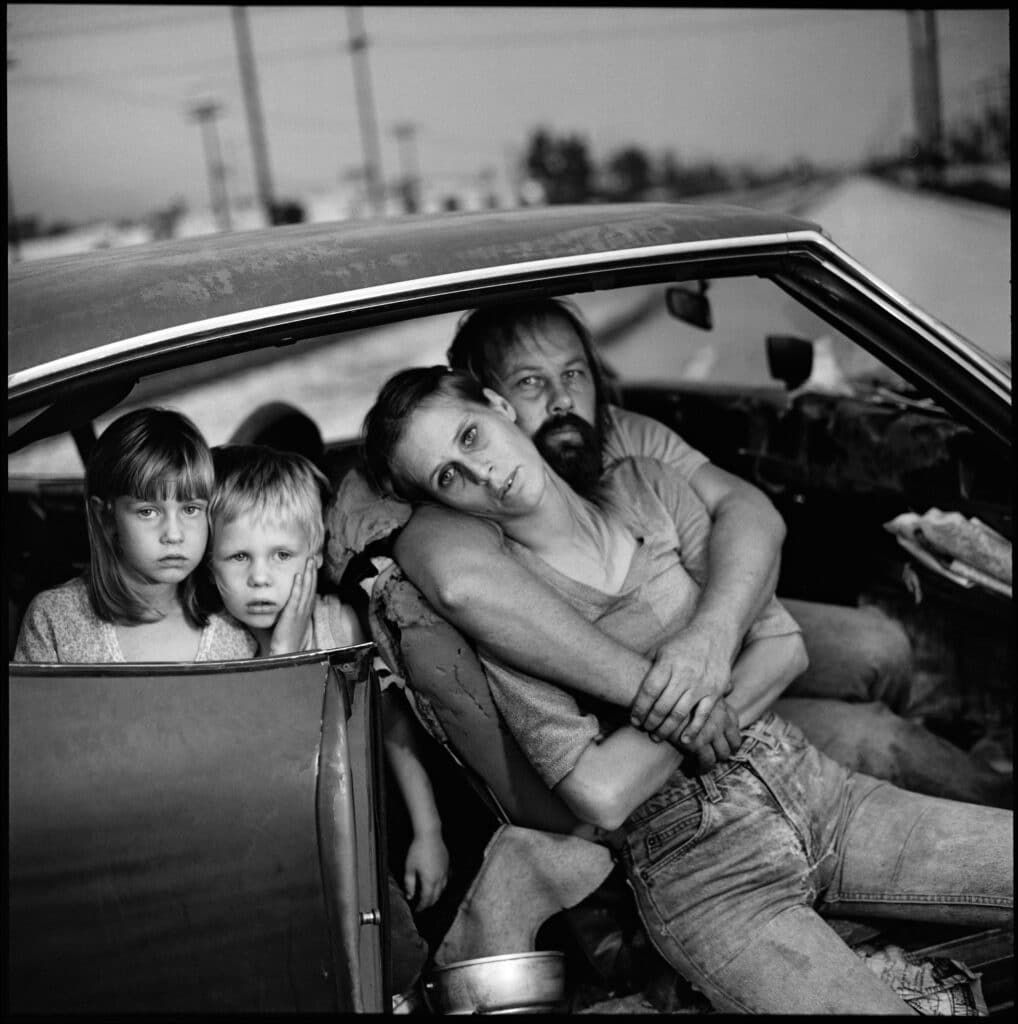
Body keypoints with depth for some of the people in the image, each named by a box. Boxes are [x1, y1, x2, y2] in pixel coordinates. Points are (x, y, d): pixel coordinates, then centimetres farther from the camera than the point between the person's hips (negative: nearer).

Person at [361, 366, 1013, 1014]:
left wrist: (707, 702, -11)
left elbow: (784, 646, 5)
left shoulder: (644, 488, 7)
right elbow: (601, 797, -15)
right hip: (701, 869, -5)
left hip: (814, 788, 6)